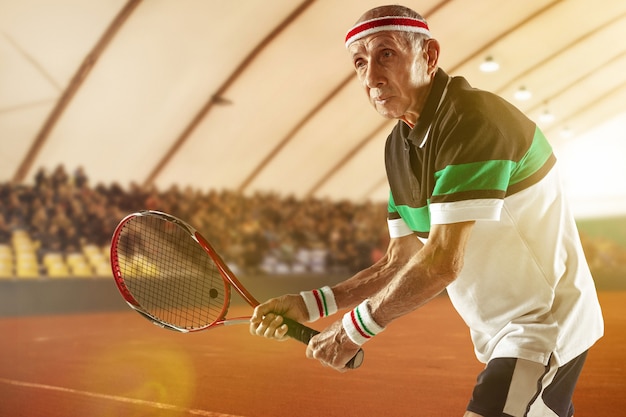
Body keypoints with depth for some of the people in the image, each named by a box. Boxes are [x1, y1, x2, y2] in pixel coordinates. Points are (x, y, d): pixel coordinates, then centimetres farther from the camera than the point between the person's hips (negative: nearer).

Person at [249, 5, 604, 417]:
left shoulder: (475, 121, -24)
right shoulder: (398, 147, 4)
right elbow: (400, 262, 7)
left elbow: (443, 262, -28)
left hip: (545, 324, -8)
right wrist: (311, 304, -4)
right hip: (498, 334, 8)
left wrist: (353, 329, -17)